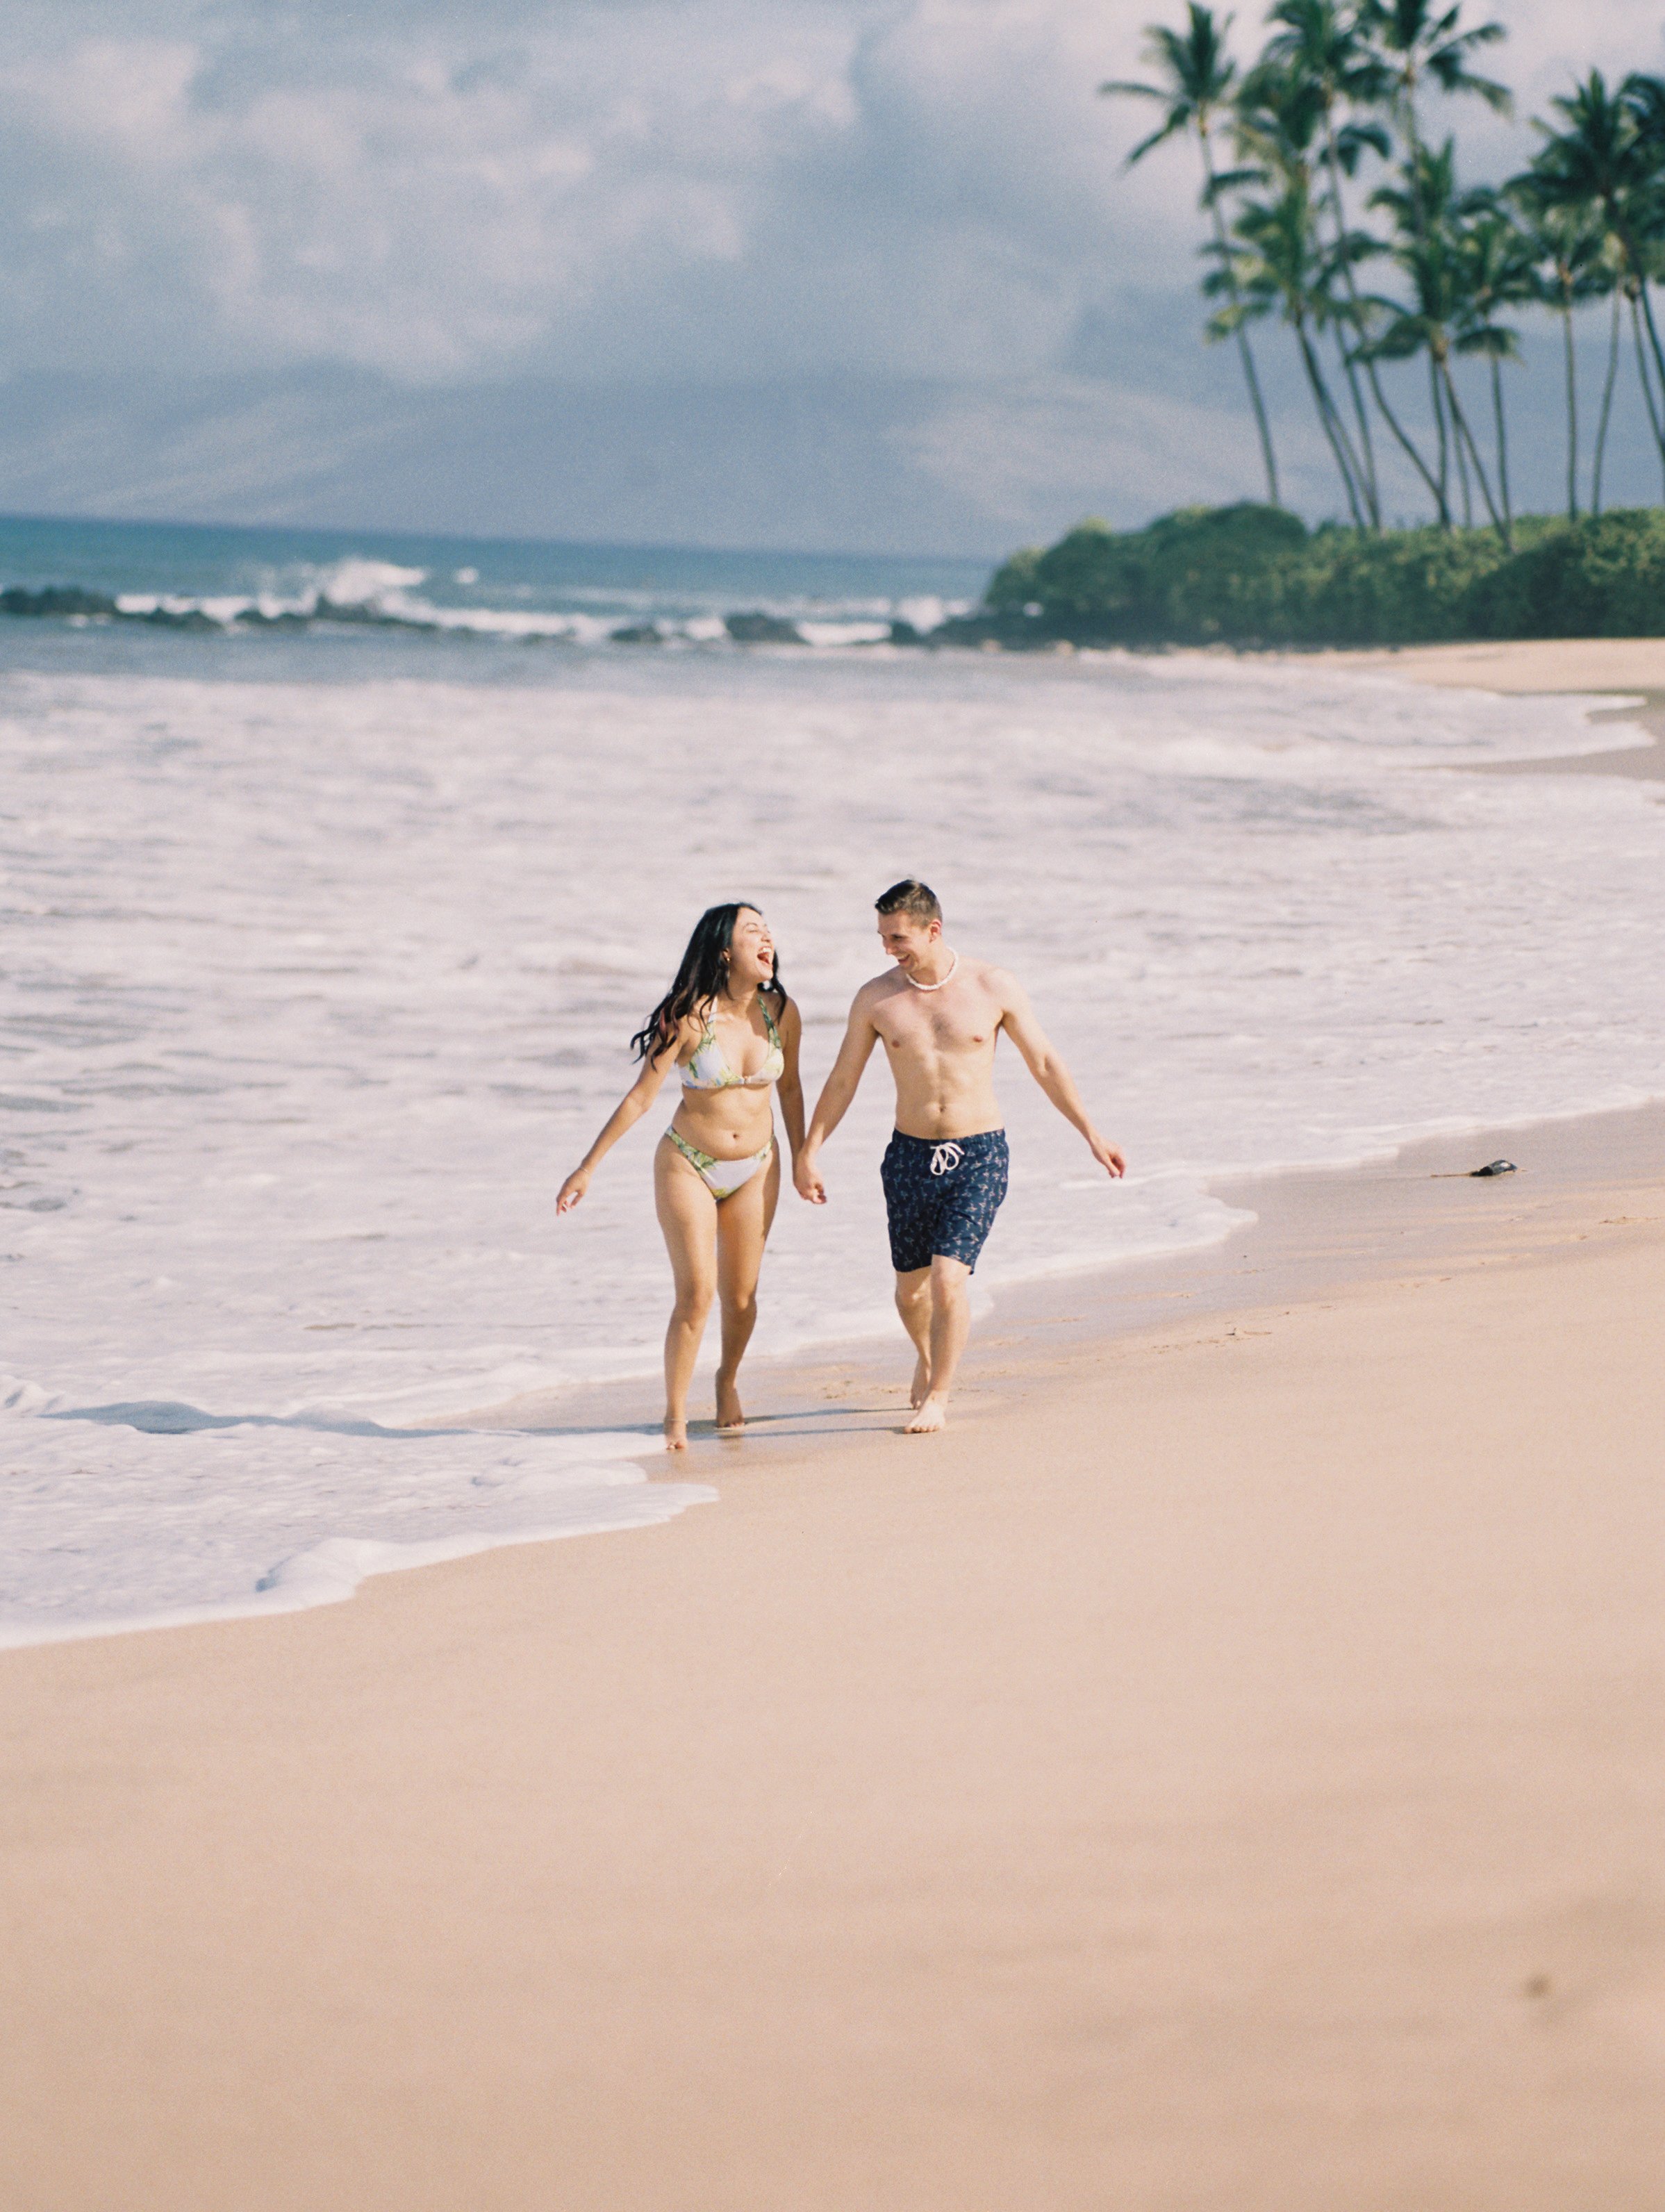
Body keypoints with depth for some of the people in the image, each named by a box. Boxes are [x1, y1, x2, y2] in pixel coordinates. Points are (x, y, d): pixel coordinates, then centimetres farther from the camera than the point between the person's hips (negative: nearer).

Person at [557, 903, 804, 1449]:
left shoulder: (781, 1014, -6)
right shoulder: (689, 1016, -17)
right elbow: (640, 1097, -12)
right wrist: (587, 1168, -11)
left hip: (755, 1169, 4)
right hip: (688, 1165, -4)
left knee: (740, 1296, 8)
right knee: (696, 1294, -11)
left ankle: (728, 1380, 37)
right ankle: (675, 1417, 1)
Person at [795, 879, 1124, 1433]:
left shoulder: (994, 988, -6)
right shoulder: (876, 998, -3)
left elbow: (1045, 1065, 3)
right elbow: (842, 1081, 6)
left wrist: (1092, 1136, 4)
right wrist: (808, 1153, 2)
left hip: (979, 1157, -2)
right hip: (910, 1156, 2)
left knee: (949, 1276, -15)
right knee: (911, 1289, 10)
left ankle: (937, 1397, 1)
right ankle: (929, 1357, 43)